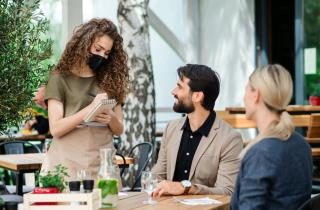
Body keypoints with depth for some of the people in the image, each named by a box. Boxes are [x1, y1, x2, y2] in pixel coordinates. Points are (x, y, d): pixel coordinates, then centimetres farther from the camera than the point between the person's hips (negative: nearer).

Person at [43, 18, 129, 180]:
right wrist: (90, 109, -18)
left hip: (102, 164, 3)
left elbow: (119, 130, 12)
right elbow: (55, 129, -9)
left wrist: (111, 118, -9)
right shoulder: (60, 78, -1)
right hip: (69, 165, -3)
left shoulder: (109, 81, 10)